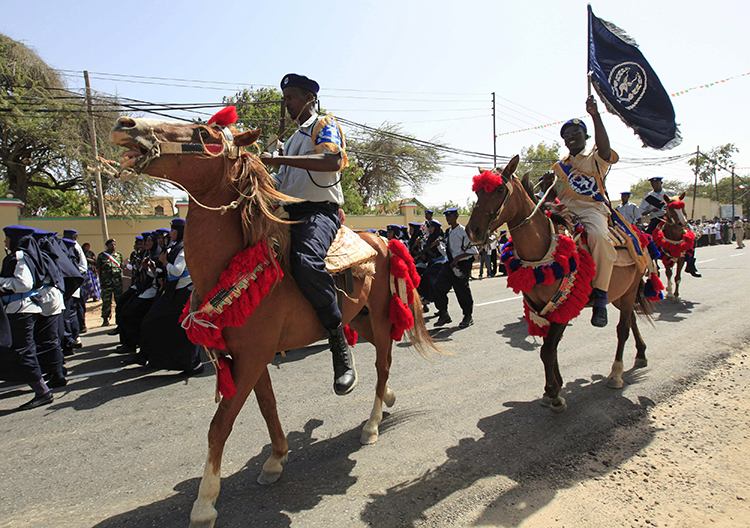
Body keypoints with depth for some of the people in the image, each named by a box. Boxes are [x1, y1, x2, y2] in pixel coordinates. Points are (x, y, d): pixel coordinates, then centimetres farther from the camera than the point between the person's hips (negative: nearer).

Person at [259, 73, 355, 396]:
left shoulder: (325, 124, 7)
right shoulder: (293, 139, 32)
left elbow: (332, 161, -17)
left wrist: (279, 159, -20)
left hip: (319, 211, -9)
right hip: (288, 212, 9)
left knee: (306, 261, -37)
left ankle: (340, 346, -29)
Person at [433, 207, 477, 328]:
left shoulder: (464, 231, -10)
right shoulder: (448, 232, 12)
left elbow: (473, 250, -15)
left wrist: (457, 258, -19)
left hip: (462, 265, -7)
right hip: (450, 264, 7)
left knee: (462, 291, 2)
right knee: (439, 286, -4)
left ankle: (468, 317, 22)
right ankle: (444, 315, 9)